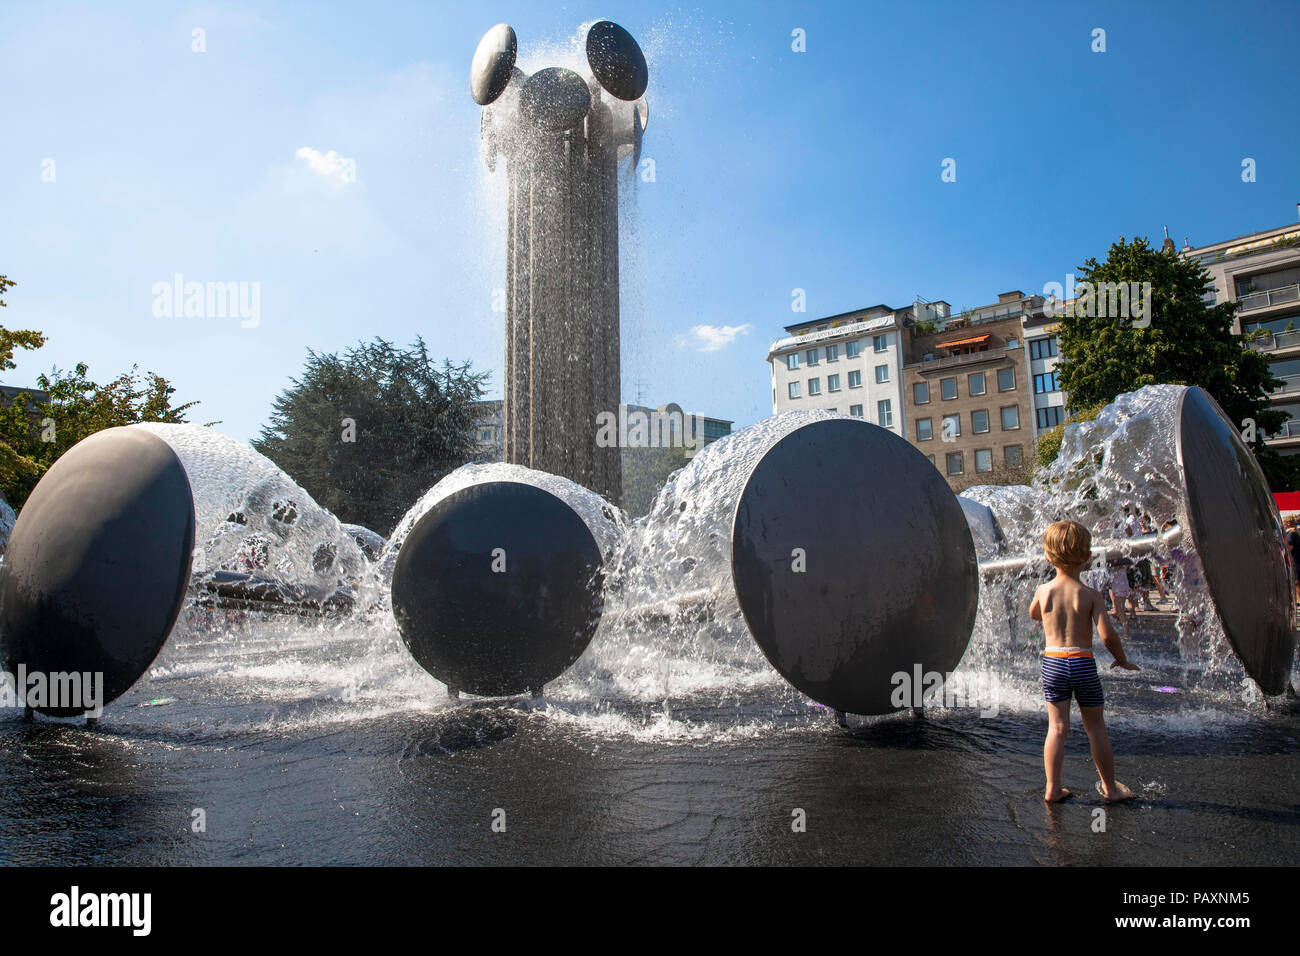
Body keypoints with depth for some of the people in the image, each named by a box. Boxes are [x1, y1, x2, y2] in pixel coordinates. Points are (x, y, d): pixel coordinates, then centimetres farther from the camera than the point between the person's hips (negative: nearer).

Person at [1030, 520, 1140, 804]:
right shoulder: (1090, 595, -10)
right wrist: (1122, 660, 0)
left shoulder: (1043, 590, -2)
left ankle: (1052, 788, 8)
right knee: (1095, 727, 13)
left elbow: (1034, 615, 19)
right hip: (1083, 663, -2)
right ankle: (1110, 787, 27)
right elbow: (1107, 634, -16)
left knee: (1057, 727, 7)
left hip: (1052, 662, 2)